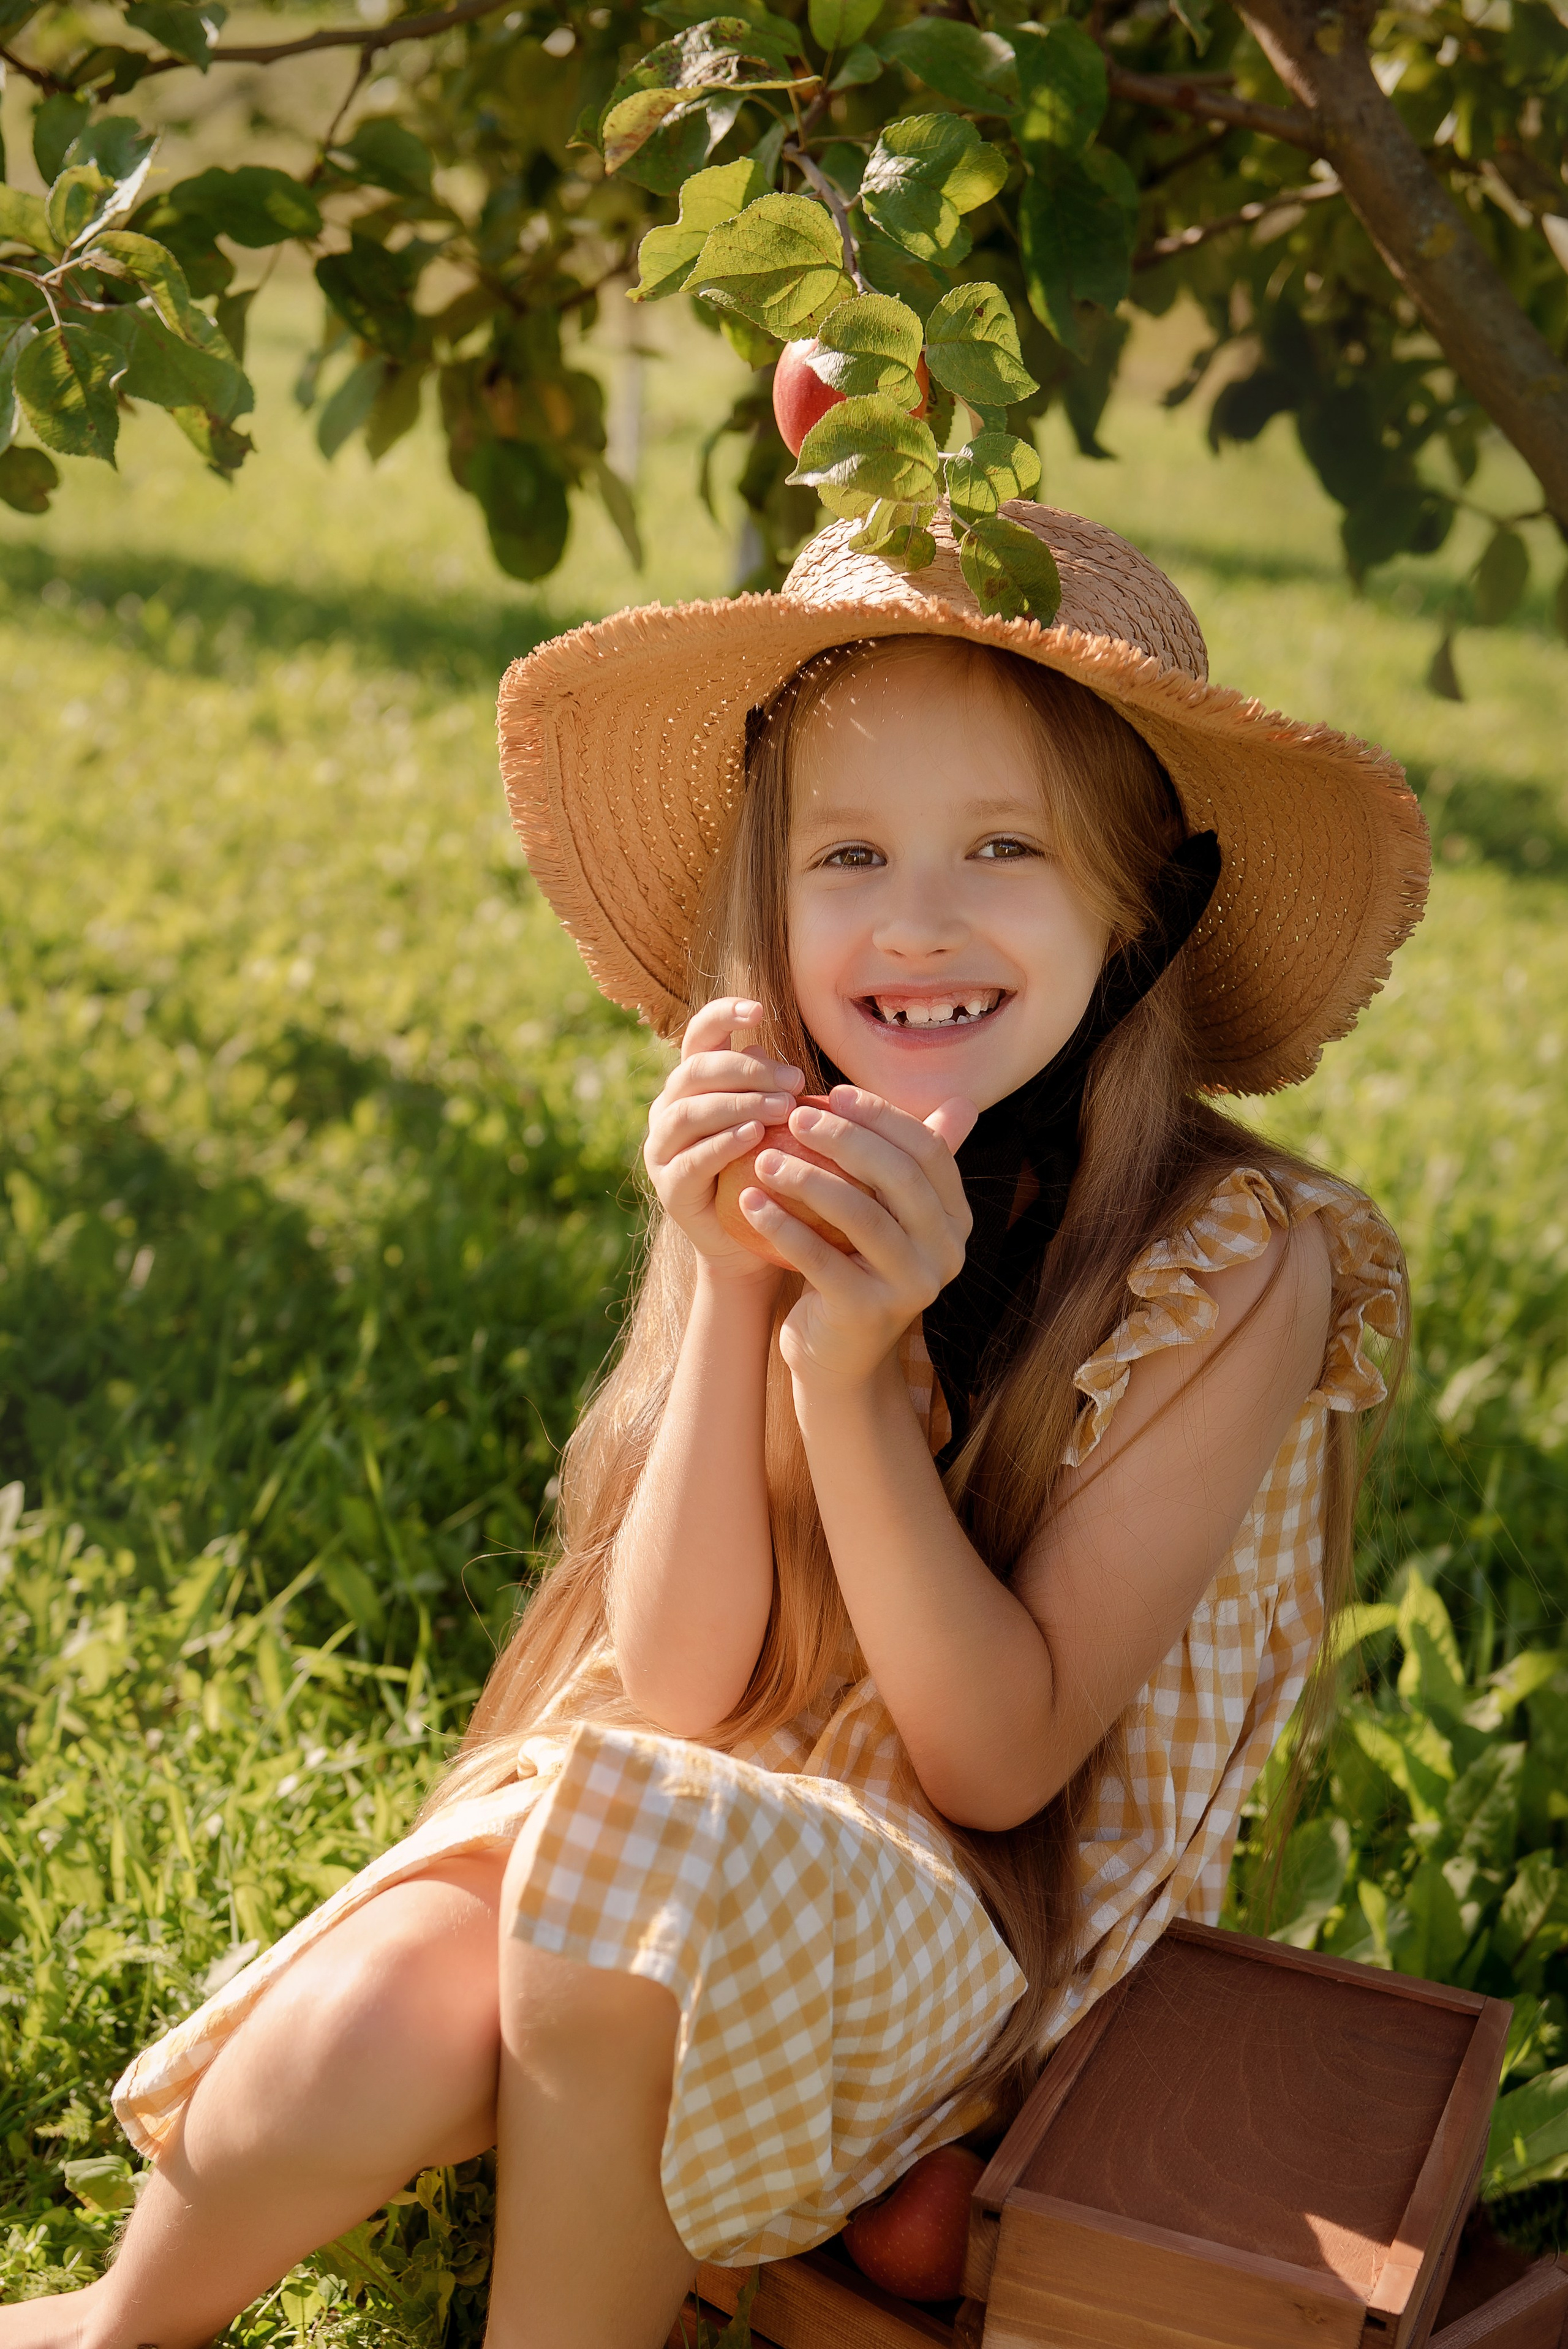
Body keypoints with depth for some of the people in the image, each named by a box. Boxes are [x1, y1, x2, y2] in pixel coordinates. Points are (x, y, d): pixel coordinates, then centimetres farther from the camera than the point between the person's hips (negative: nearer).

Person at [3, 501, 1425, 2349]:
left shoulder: (1239, 1264, -18)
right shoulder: (791, 1175, -7)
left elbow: (1000, 1761, -17)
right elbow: (678, 1687, -11)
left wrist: (856, 1371, -30)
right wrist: (733, 1291, -24)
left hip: (983, 1909, -3)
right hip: (671, 1817, 3)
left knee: (647, 1875, -33)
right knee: (348, 2057, -23)